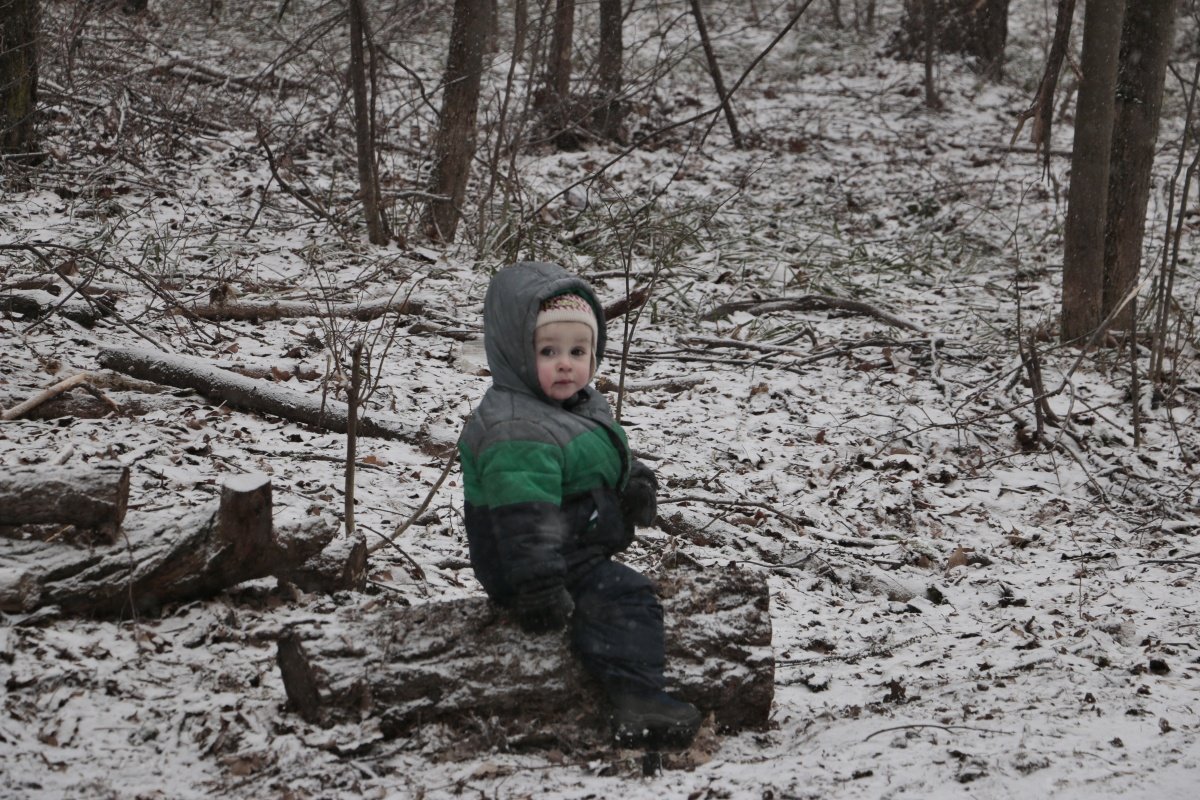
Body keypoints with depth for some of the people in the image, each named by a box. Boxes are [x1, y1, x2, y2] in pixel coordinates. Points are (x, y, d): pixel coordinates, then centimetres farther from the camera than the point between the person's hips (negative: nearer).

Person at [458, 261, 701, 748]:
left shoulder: (585, 405, 7)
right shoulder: (516, 431, -28)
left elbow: (614, 461, 25)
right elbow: (524, 521, -34)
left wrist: (636, 482, 4)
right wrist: (540, 587, -36)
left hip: (583, 549, 12)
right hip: (557, 560, -12)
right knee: (624, 598, -24)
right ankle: (635, 700, -32)